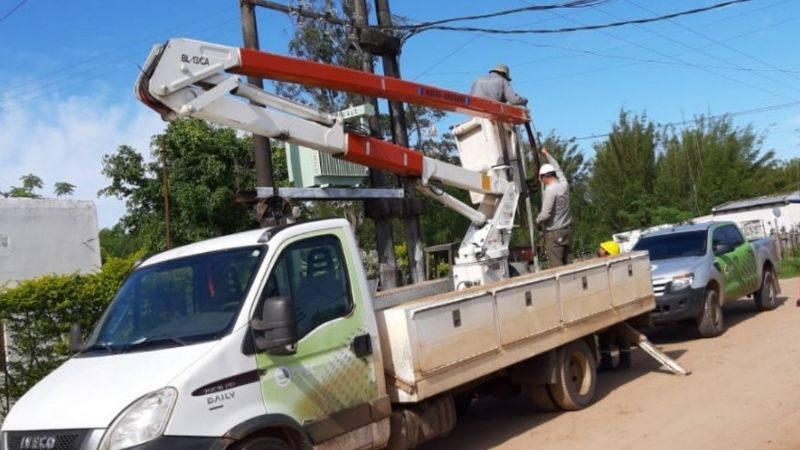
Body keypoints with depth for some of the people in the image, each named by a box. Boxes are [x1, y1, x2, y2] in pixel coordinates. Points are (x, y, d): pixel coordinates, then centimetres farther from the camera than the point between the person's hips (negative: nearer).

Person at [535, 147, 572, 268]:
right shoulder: (563, 184, 5)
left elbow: (545, 213, -20)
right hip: (567, 229, 8)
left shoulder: (550, 190, -17)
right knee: (568, 263, 10)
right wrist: (547, 154, 36)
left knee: (556, 266, -6)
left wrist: (538, 220, 2)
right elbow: (558, 169, 24)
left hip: (554, 233, -8)